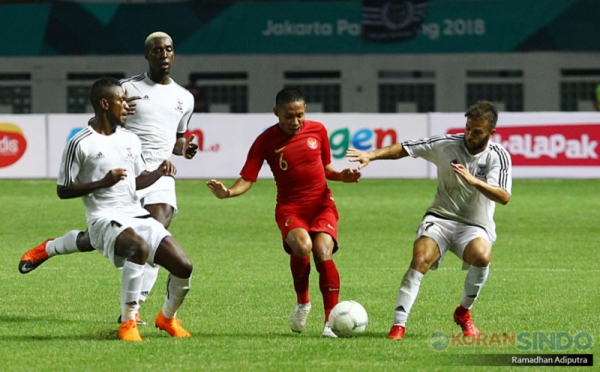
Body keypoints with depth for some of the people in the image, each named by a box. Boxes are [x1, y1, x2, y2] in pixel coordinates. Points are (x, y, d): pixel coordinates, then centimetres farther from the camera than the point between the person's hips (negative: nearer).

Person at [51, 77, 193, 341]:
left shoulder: (131, 140, 15)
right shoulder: (81, 144, -5)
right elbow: (63, 190, -5)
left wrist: (158, 174, 3)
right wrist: (103, 182, -16)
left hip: (137, 216, 7)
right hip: (104, 219, -7)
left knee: (183, 265, -9)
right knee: (140, 247, -38)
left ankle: (168, 317, 21)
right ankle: (128, 323, -25)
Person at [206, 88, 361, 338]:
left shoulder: (317, 130, 3)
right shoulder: (266, 141, -5)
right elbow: (247, 179, -7)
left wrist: (341, 176, -4)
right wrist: (228, 193, -27)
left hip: (321, 203, 2)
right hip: (290, 207, -2)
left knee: (323, 251, -24)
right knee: (301, 246, -32)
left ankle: (331, 320, -17)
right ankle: (302, 303, -3)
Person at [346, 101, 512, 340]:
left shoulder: (498, 156, -6)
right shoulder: (446, 144, -2)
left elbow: (504, 197, -18)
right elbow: (404, 149, 0)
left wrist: (473, 180, -33)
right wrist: (372, 155, -15)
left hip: (475, 226, -1)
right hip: (441, 218, 1)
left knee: (481, 256, -33)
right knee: (420, 259, -27)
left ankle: (464, 312, -5)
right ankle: (399, 325, -27)